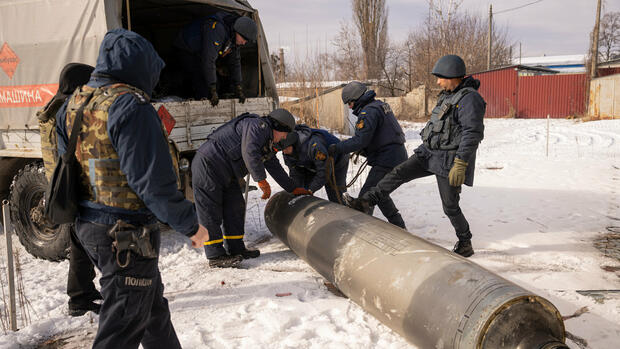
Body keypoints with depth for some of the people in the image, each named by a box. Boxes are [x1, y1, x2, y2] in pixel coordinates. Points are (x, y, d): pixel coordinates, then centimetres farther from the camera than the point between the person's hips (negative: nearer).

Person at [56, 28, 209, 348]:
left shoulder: (73, 104, 9)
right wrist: (191, 225, -15)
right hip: (126, 236, -10)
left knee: (152, 302, 25)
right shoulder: (130, 107, -21)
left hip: (88, 226, 10)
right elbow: (153, 181, -25)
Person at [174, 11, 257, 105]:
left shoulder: (234, 35, -9)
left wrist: (238, 88, -2)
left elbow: (235, 62, 1)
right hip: (187, 51, -9)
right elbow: (208, 60, -40)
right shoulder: (217, 30, -37)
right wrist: (212, 90, -37)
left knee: (216, 86, 3)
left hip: (200, 54, 9)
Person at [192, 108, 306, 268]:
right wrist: (261, 180, -30)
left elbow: (275, 168, 25)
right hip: (208, 164, -11)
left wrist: (293, 189, 27)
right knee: (210, 210, -6)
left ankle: (236, 249, 20)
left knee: (235, 207, 11)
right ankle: (215, 256, -3)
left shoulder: (267, 142, 17)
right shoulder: (258, 126, -14)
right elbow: (249, 152, -29)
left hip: (225, 173, 11)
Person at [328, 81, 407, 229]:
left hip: (387, 160, -10)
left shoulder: (369, 112, -16)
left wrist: (337, 148, -16)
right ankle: (399, 227, 27)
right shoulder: (380, 105, 16)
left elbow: (360, 140, -23)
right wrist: (362, 150, 14)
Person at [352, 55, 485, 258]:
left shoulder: (469, 98, -17)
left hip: (450, 161, -8)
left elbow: (473, 133, -24)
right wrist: (426, 150, 27)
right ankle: (365, 201, 8)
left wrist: (460, 164, -30)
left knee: (450, 206, 1)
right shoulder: (448, 95, 12)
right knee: (399, 173, 1)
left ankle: (465, 244, 21)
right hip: (429, 153, 8)